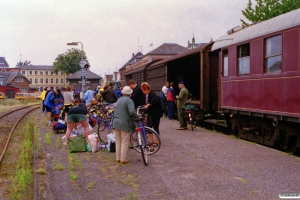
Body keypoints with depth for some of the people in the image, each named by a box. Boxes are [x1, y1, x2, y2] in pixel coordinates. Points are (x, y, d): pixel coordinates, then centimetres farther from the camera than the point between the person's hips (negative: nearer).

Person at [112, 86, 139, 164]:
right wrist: (138, 117, -10)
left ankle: (118, 158, 19)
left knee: (118, 142, 14)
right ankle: (123, 159, 4)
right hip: (124, 124, -7)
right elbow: (132, 112, -25)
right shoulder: (129, 101, -11)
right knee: (124, 142, 1)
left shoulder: (119, 100, 13)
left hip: (116, 122, 7)